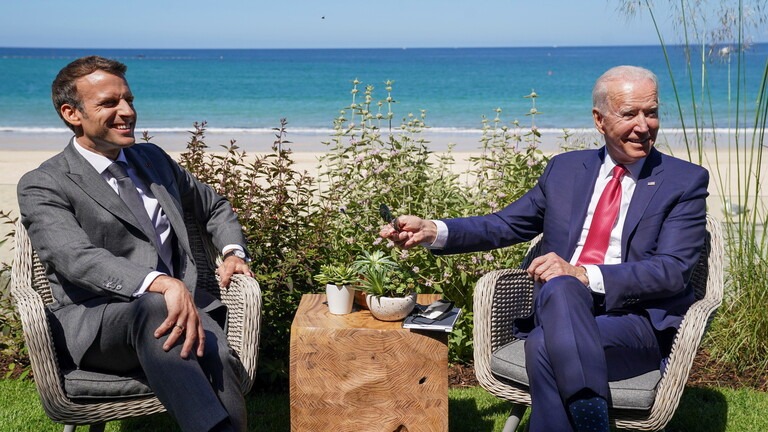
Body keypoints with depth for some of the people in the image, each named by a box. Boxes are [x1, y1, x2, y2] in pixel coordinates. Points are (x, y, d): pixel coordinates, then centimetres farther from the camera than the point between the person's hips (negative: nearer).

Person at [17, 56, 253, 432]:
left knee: (219, 356, -31)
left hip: (181, 302, 5)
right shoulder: (43, 186, 0)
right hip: (94, 323, -4)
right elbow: (76, 259, -19)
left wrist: (233, 251, 11)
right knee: (151, 309, -39)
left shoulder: (152, 159, 20)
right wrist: (163, 284, -35)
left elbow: (214, 206, 34)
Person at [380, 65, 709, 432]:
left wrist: (584, 275, -23)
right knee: (559, 289, -35)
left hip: (639, 323, -3)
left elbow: (671, 271, -9)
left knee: (546, 346, -34)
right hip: (559, 308, 3)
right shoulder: (565, 169, 15)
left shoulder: (685, 181, 3)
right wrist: (430, 230, -1)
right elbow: (504, 225, 16)